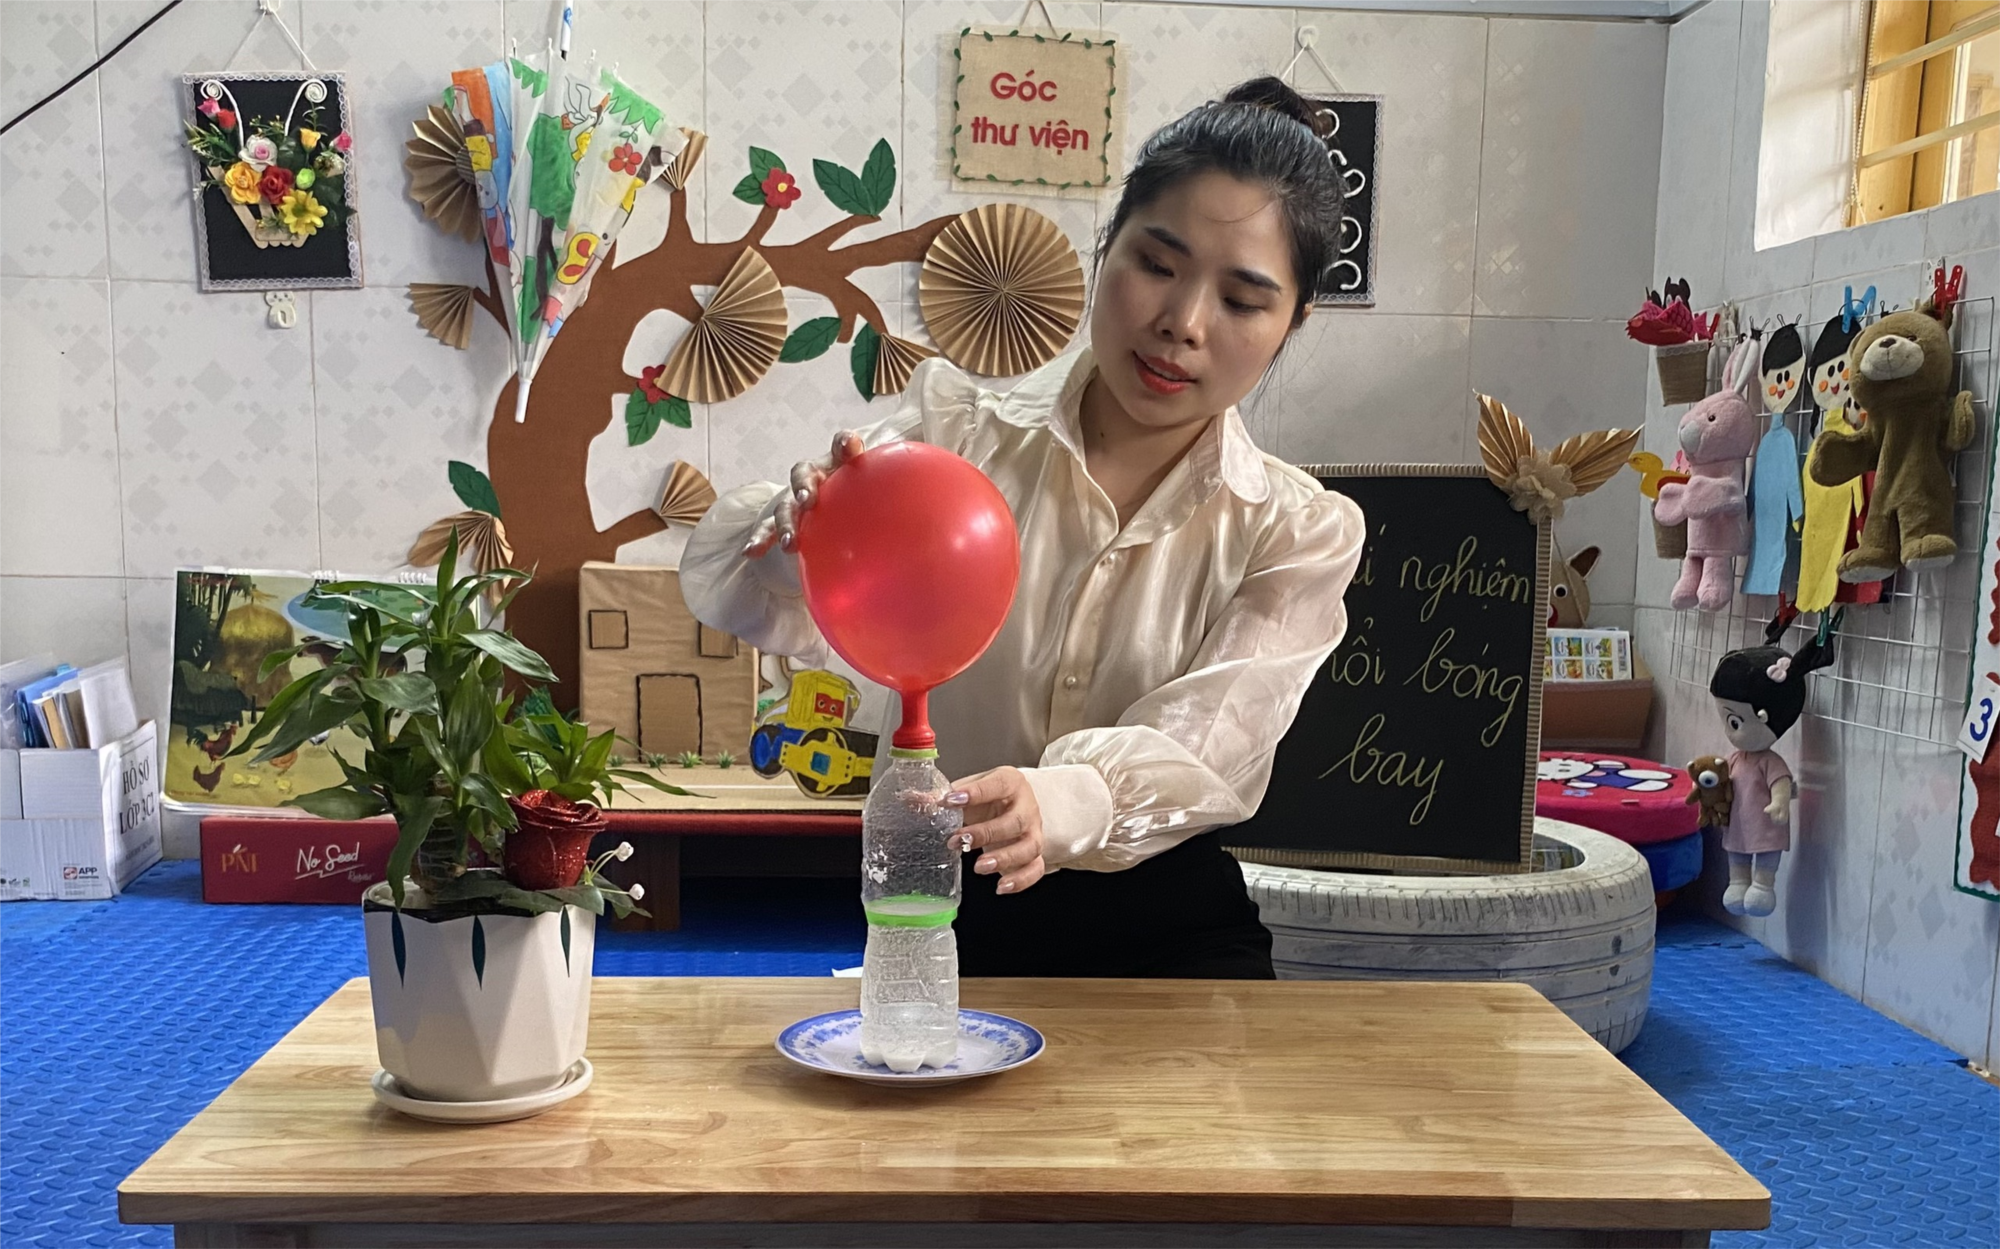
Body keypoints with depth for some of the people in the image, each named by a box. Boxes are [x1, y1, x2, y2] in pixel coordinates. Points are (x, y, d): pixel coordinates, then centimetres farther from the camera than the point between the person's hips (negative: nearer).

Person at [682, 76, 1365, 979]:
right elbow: (736, 595, -11)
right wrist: (802, 524, -35)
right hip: (948, 925, 0)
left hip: (1164, 933, 1)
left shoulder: (1301, 534, 1)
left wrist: (1057, 803, -36)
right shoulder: (959, 436, 0)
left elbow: (1200, 751, -14)